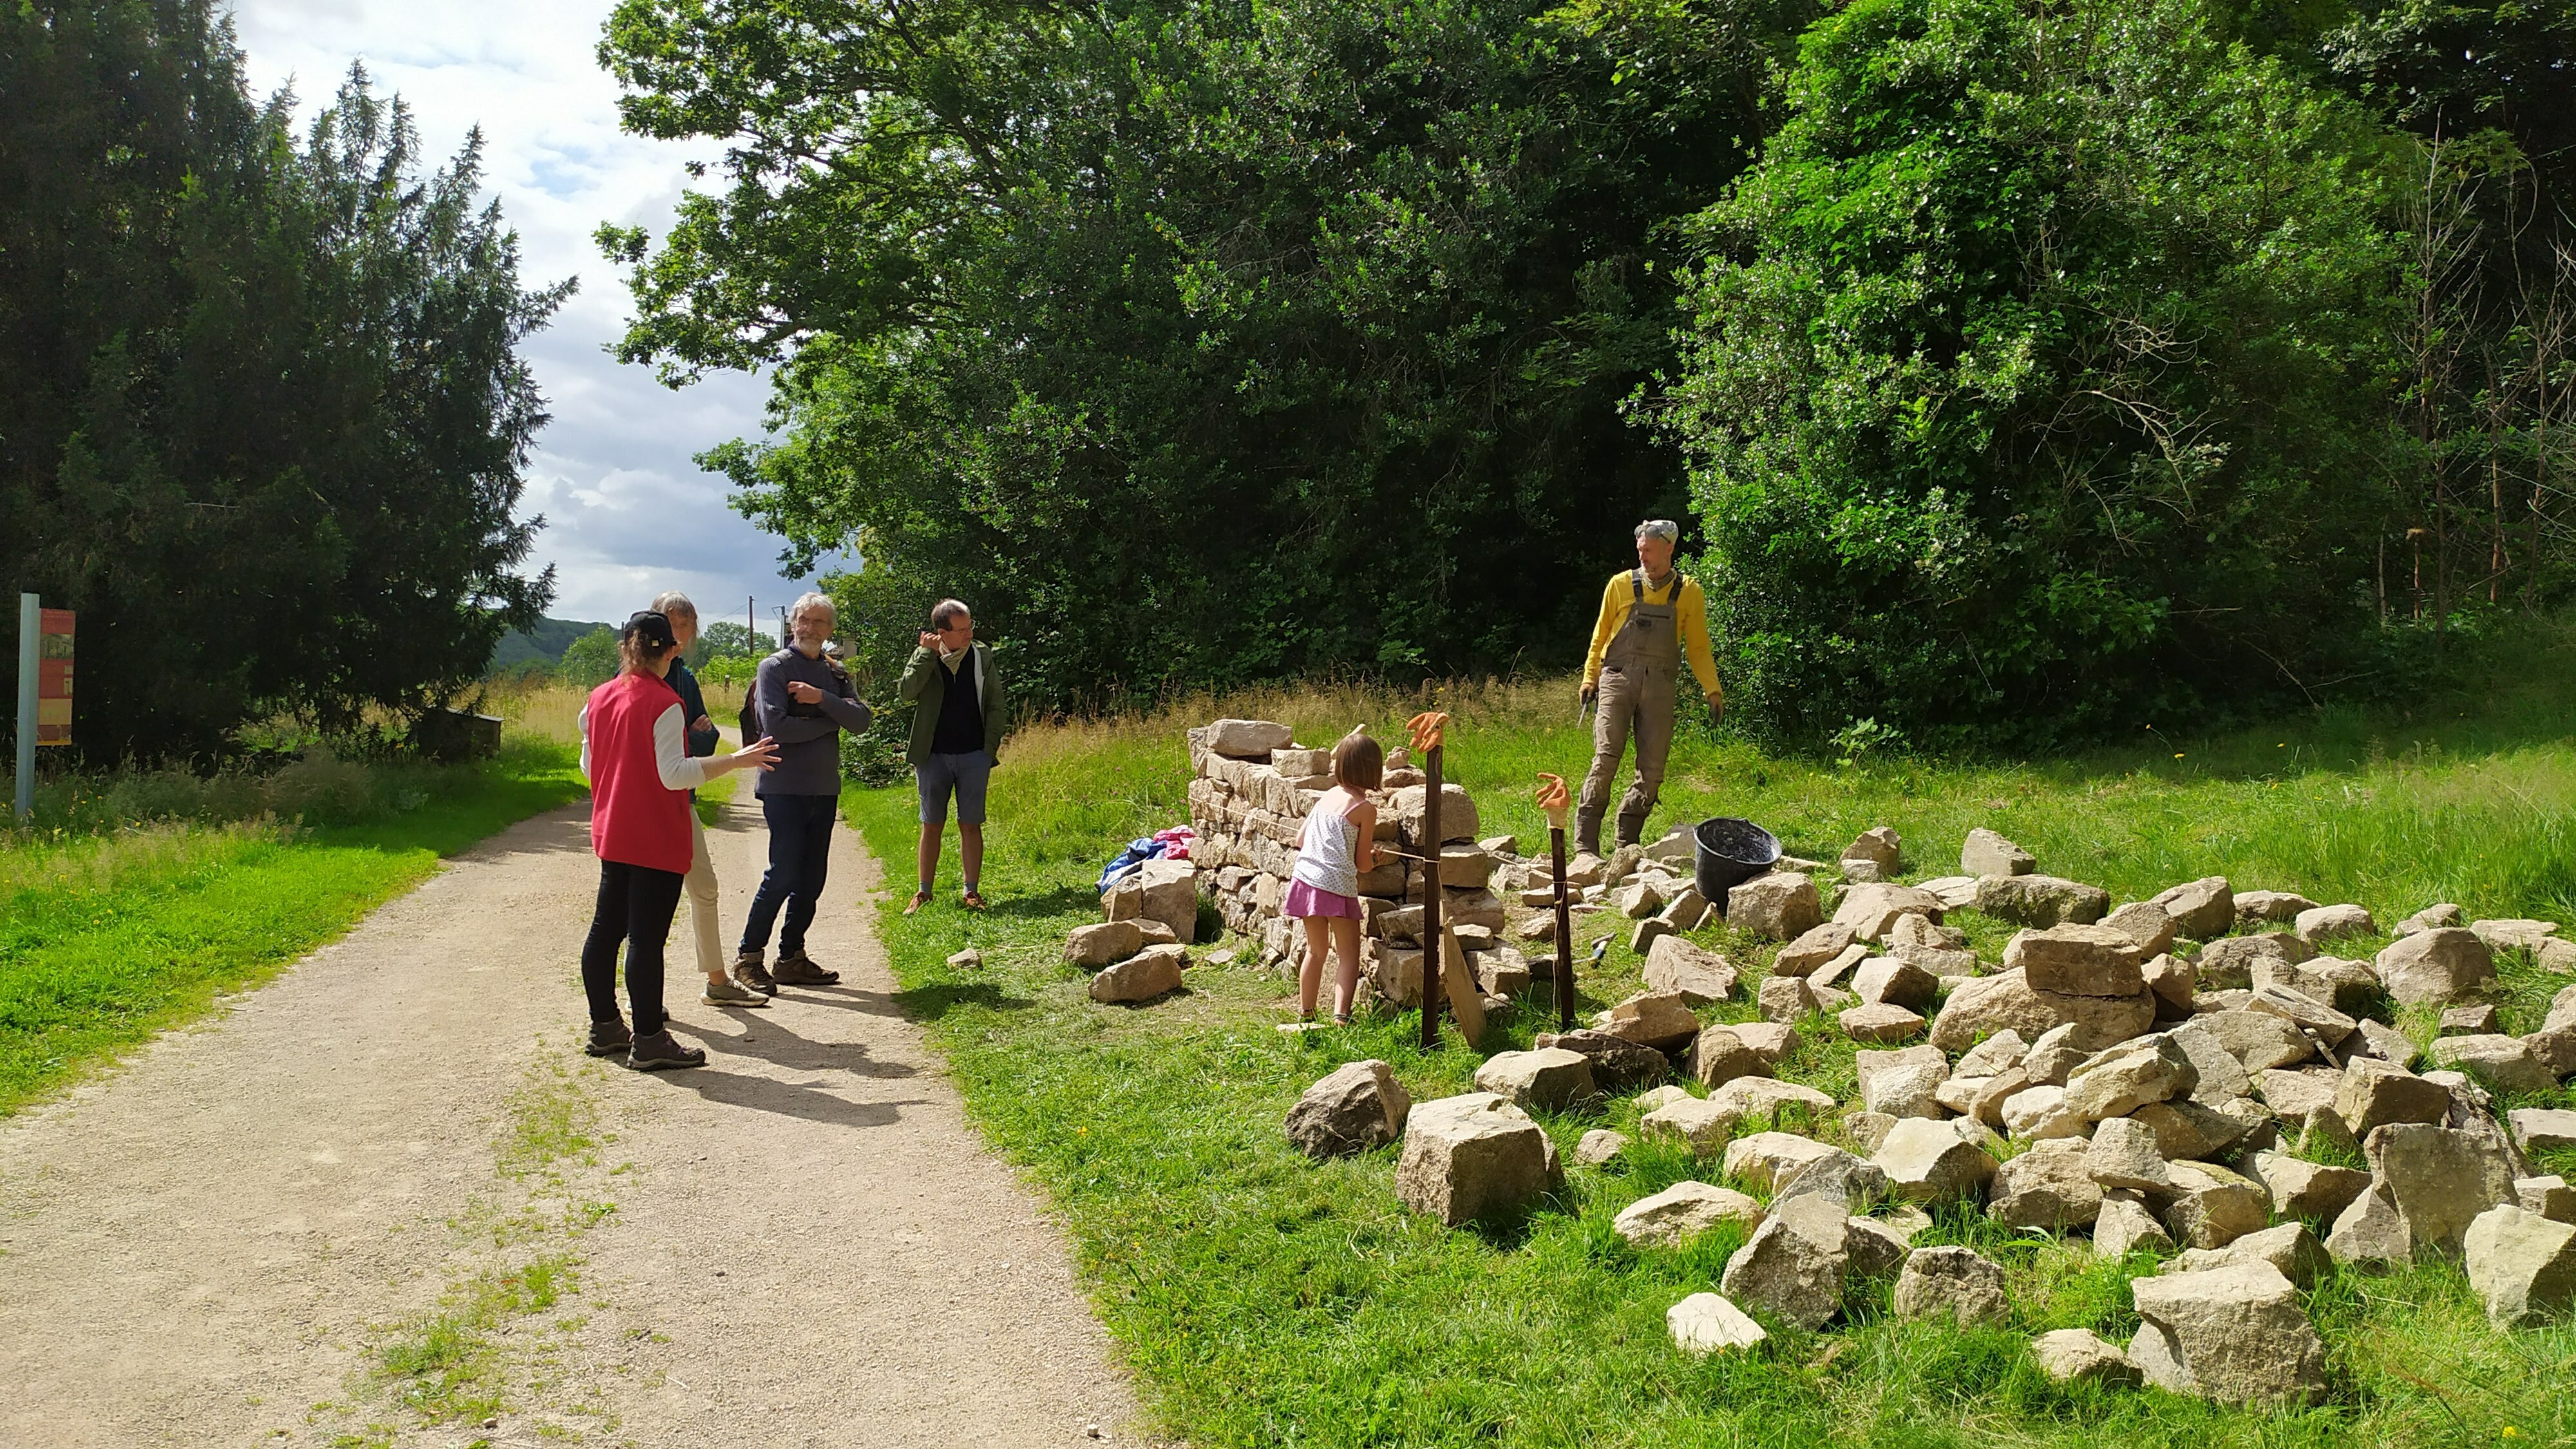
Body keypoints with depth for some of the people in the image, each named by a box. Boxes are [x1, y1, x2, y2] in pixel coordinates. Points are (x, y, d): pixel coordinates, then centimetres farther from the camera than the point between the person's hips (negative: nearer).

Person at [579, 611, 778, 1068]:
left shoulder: (600, 698, 8)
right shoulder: (663, 703, -15)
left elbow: (589, 765, 16)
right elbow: (674, 774, -22)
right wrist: (735, 761, -19)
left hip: (611, 834, 8)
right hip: (656, 839, -8)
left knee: (606, 928, 15)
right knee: (647, 937, -5)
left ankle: (605, 1026, 24)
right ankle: (649, 1040, -1)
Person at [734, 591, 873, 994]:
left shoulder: (835, 673, 14)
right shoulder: (775, 667, -2)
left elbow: (861, 720, 0)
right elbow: (776, 726, -15)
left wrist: (822, 699, -14)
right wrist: (830, 721, -5)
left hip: (825, 788, 6)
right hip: (785, 787, -6)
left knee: (812, 878, 8)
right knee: (783, 874, -9)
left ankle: (792, 958, 17)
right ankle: (748, 957, 2)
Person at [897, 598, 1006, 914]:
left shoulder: (982, 656, 2)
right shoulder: (924, 658, 0)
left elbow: (995, 704, 7)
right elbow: (906, 693, -17)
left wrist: (990, 748, -1)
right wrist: (927, 653, -15)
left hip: (974, 757, 0)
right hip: (933, 756, 0)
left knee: (970, 825, 3)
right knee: (932, 825, 6)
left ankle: (971, 892, 9)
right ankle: (923, 893, 13)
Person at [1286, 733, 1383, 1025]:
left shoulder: (1327, 796, 10)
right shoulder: (1365, 809, -8)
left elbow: (1300, 839, 16)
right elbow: (1363, 864, -3)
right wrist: (1374, 857, 19)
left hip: (1305, 878, 6)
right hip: (1338, 885, -6)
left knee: (1316, 950, 21)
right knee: (1349, 954, 5)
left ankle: (1305, 1012, 27)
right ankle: (1341, 1015, -9)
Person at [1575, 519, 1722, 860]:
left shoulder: (1689, 594, 8)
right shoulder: (1621, 585, 7)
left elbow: (1698, 648, 14)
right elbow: (1601, 635, 13)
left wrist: (1712, 690, 6)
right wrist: (1590, 678, 7)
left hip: (1659, 688, 2)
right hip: (1618, 679, -2)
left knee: (1652, 770, -1)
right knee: (1605, 760, -13)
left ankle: (1628, 843, 10)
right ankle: (1585, 844, -13)